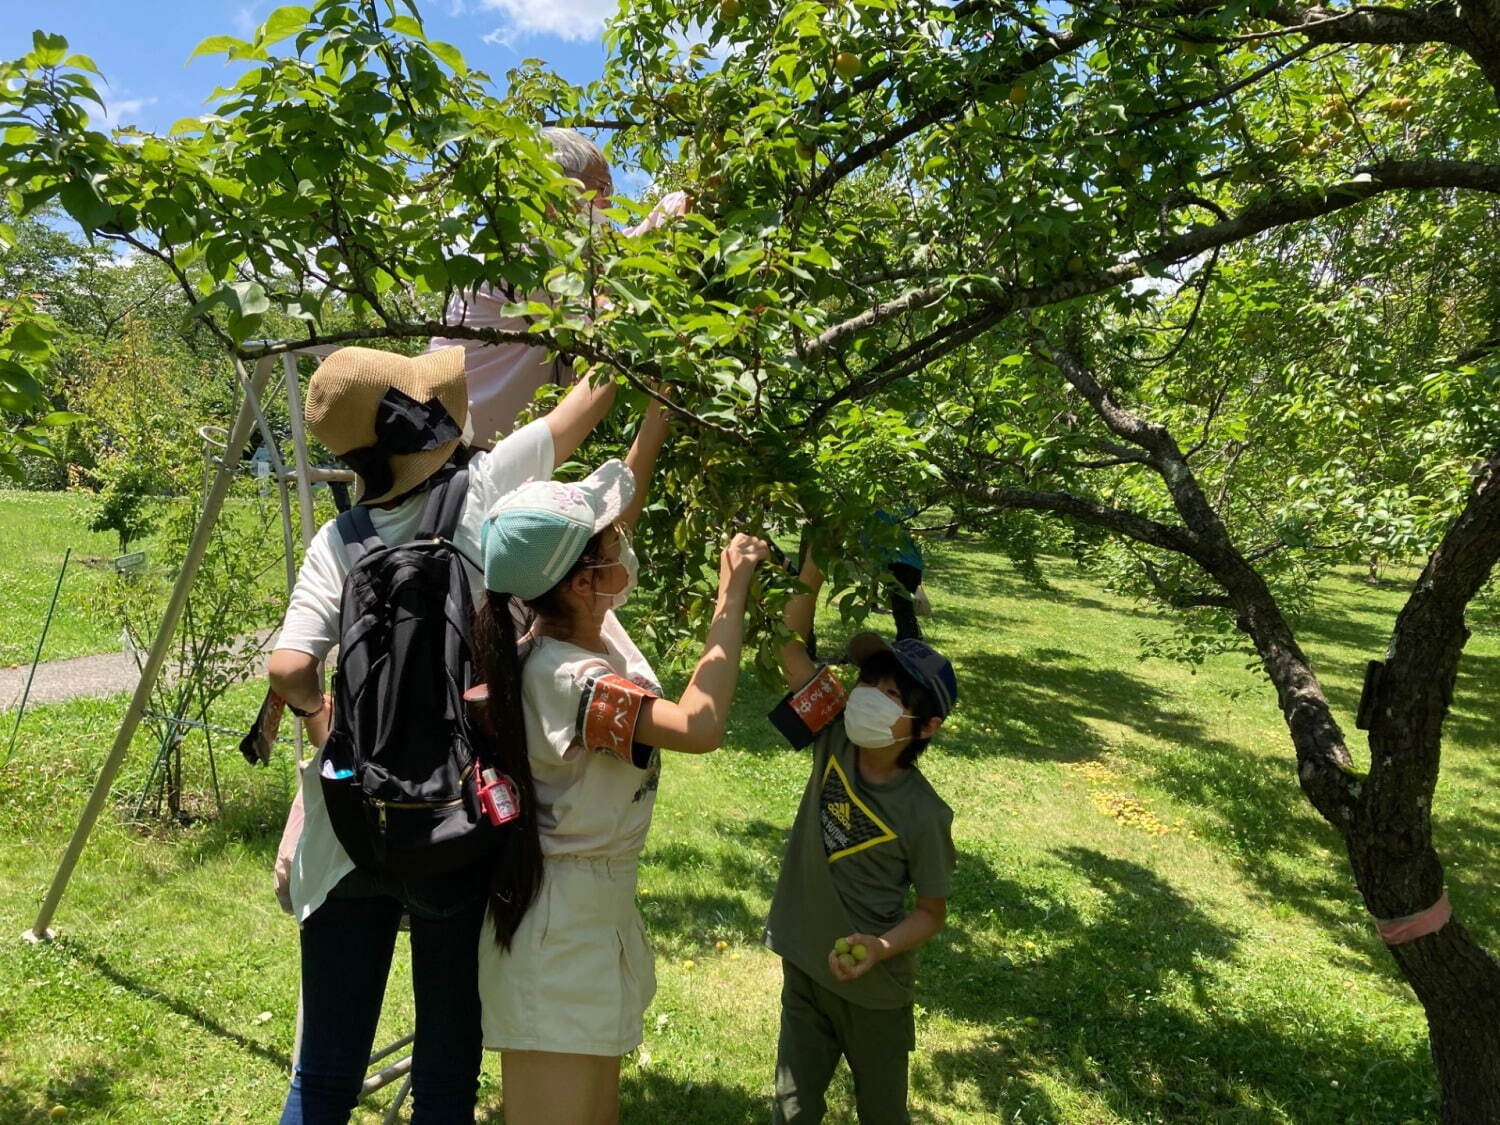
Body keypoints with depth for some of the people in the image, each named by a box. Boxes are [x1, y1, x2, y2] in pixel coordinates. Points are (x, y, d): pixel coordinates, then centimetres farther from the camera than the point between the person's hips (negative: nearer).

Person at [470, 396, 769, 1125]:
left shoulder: (587, 622, -5)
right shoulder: (569, 679, -29)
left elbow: (624, 493, 4)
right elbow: (700, 725, -34)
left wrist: (662, 406, 4)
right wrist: (731, 595, -28)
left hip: (599, 893, 9)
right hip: (563, 907, -9)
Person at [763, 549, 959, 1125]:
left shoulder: (923, 814, -21)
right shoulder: (835, 742, -13)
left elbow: (933, 911, -8)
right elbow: (792, 646, -13)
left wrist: (880, 947, -26)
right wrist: (816, 560, -22)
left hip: (874, 988, -3)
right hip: (803, 969, 3)